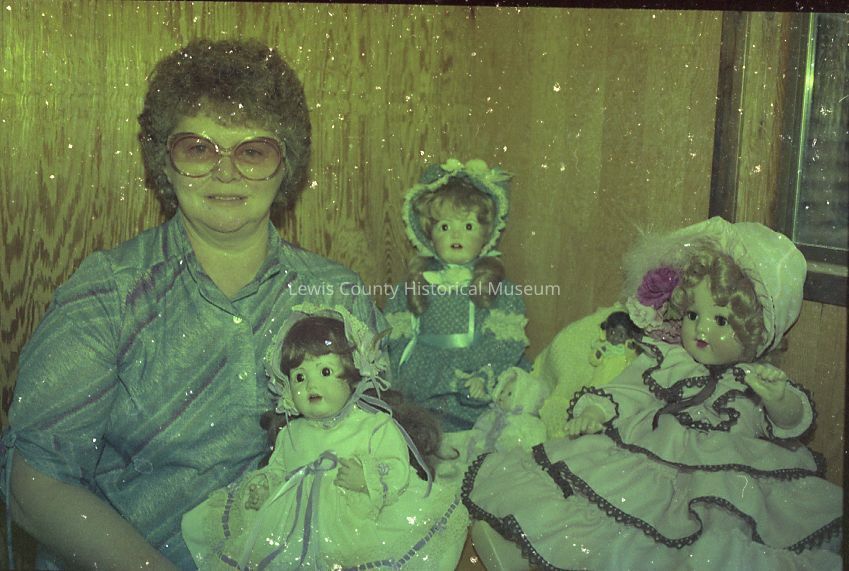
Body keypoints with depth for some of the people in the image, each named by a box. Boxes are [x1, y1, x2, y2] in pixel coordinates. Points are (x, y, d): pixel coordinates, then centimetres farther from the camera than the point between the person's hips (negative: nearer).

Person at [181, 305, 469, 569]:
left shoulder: (376, 426, 1)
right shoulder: (292, 434, 17)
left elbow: (398, 470, -6)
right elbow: (276, 469, 25)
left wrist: (367, 480, -22)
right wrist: (259, 485, 5)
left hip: (360, 524, -3)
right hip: (299, 523, 4)